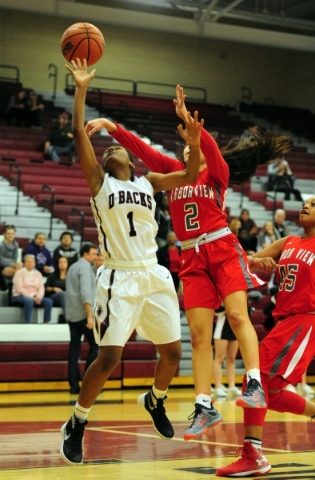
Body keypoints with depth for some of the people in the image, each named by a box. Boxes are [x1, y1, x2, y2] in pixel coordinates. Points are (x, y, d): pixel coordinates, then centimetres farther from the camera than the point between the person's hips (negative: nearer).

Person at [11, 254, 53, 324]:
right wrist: (31, 297, -20)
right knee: (29, 301, -40)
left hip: (34, 297, 5)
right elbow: (20, 289, -11)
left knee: (49, 302, -22)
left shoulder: (38, 274, 14)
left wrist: (39, 297, -14)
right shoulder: (19, 273, -1)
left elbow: (41, 288, 7)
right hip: (19, 297, -5)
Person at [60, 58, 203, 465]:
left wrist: (194, 143, -10)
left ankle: (155, 400, 39)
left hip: (154, 275, 5)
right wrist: (81, 88, -8)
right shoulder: (99, 181, 3)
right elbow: (79, 134, -6)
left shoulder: (148, 182, 13)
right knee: (109, 357, -12)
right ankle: (76, 424, 5)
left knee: (172, 350, 10)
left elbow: (190, 176, 7)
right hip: (119, 278, -4)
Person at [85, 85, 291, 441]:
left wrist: (186, 117, -32)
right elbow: (140, 149, 7)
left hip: (222, 250, -4)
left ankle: (255, 384, -20)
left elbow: (211, 148, -18)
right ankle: (204, 407, -1)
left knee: (237, 315, -17)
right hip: (192, 258, 4)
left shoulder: (217, 172, 2)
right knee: (198, 334, -1)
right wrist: (111, 126, -4)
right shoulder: (174, 171, 14)